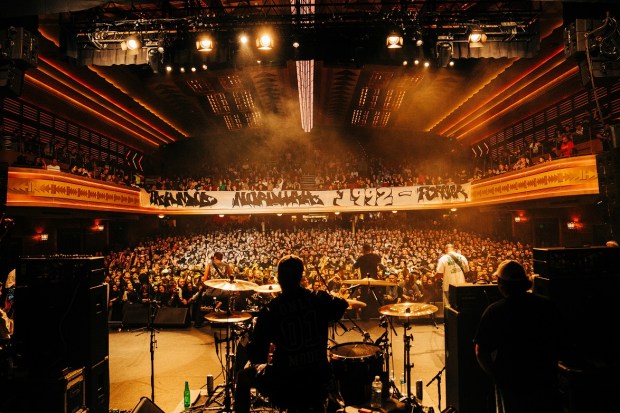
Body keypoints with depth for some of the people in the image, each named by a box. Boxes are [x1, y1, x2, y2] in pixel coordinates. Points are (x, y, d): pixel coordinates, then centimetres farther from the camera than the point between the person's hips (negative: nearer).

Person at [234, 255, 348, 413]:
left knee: (244, 375, 25)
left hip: (283, 386, -2)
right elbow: (342, 305, 14)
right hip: (318, 383, 3)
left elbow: (256, 357, -11)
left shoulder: (270, 311, -16)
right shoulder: (320, 299, -9)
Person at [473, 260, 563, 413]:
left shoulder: (494, 311, -17)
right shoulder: (547, 305, -7)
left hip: (510, 384, -2)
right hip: (545, 381, 3)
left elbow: (481, 352, -15)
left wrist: (496, 377, 0)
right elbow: (558, 344, 6)